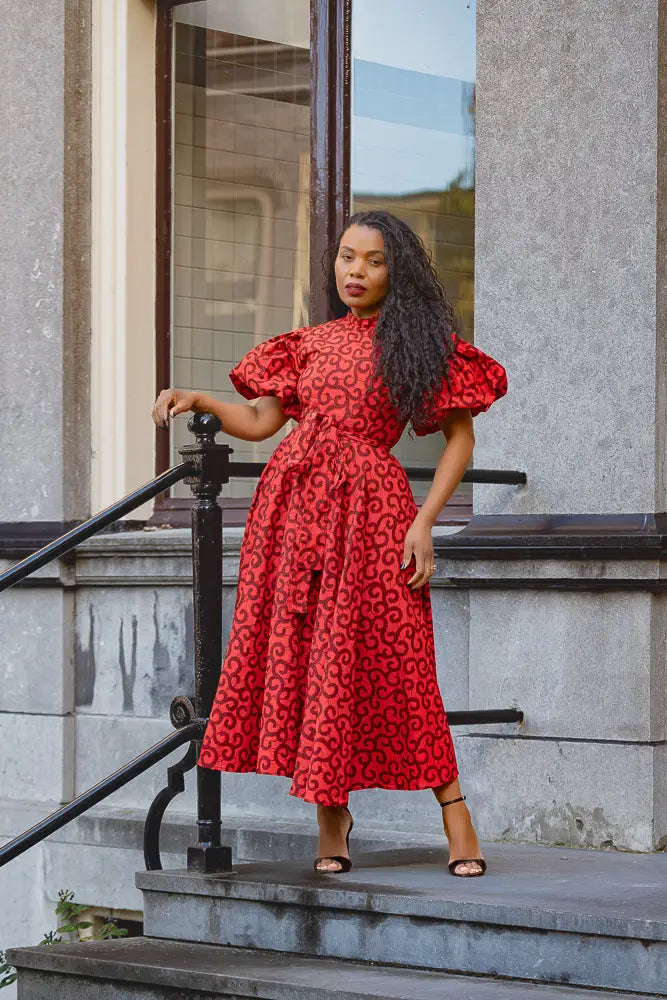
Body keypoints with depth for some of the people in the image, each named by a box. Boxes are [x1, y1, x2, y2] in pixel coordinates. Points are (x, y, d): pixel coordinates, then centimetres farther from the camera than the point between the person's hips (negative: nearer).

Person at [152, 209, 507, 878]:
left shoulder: (420, 341, 4)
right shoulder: (309, 344, 16)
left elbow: (460, 438, 1)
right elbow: (259, 420, 14)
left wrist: (424, 522, -8)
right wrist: (198, 401, -2)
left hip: (369, 506, -4)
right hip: (293, 500, 4)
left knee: (391, 660, -6)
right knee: (301, 656, 1)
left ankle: (453, 811, 3)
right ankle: (331, 818, 10)